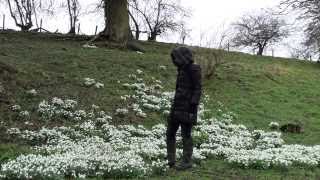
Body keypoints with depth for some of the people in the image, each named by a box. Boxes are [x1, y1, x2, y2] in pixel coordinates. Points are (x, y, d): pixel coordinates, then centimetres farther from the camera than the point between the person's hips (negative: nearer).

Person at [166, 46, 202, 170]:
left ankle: (187, 161, 10)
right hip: (177, 106, 9)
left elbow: (197, 89, -14)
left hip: (187, 107, -9)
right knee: (170, 132, 11)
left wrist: (193, 105, -20)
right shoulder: (182, 69, 15)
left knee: (186, 134, -1)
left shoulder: (194, 69, -10)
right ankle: (170, 160, 19)